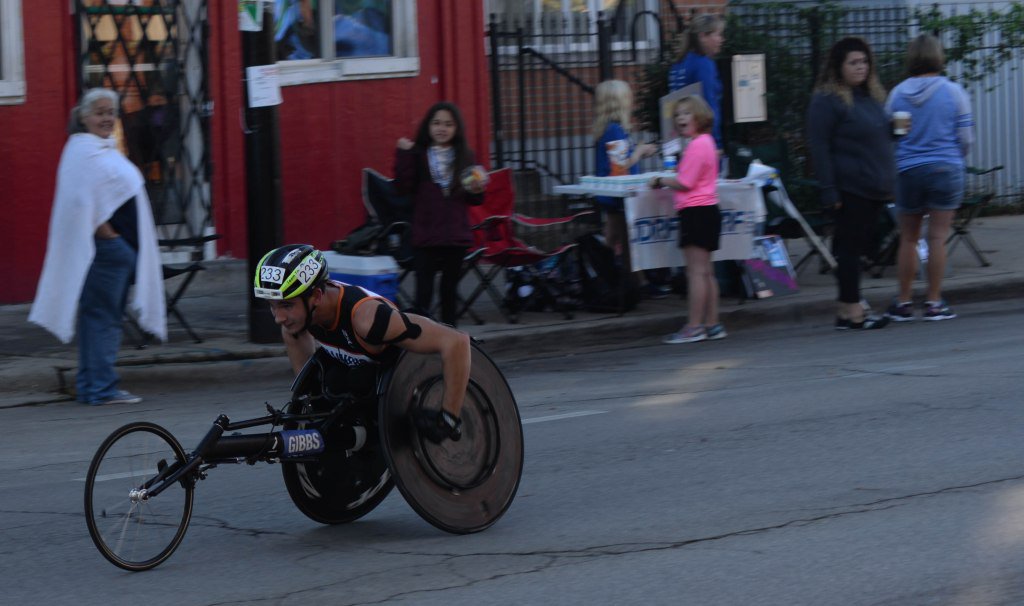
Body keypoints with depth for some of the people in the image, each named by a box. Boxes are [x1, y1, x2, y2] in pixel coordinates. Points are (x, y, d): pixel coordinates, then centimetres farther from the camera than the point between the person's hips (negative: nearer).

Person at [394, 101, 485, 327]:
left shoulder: (464, 156, 7)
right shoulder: (418, 155, -2)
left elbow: (472, 200, 15)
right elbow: (403, 187, -14)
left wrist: (476, 191, -8)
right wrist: (404, 154, -18)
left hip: (455, 235, 3)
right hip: (426, 234, -3)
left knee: (450, 288, 12)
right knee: (424, 289, -6)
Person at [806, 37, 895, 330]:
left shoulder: (872, 96, 17)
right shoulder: (827, 100, -9)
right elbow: (819, 147, -14)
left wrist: (897, 127, 9)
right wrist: (829, 190, -19)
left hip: (874, 186, 8)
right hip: (850, 188, -8)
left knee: (857, 246, 10)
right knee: (850, 245, -6)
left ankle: (849, 306, 14)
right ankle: (850, 309, -3)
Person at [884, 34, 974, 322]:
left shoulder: (897, 94, -1)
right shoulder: (953, 92, -5)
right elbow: (966, 138, -2)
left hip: (907, 171, 2)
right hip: (946, 169, -2)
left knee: (908, 238, 11)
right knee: (938, 237, 1)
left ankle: (903, 302, 14)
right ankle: (933, 302, 2)